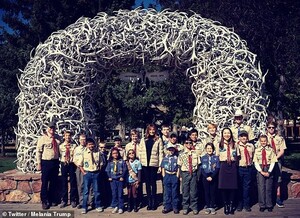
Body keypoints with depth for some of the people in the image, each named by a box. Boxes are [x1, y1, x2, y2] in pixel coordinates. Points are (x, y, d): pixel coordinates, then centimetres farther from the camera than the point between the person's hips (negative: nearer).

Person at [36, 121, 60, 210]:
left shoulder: (57, 138, 5)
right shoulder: (43, 138, -8)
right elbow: (38, 151, -8)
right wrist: (39, 164, -11)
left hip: (55, 162, 5)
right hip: (46, 162, -4)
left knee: (54, 182, 14)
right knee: (45, 182, 2)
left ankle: (52, 199, 29)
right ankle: (44, 201, 15)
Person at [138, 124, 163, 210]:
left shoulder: (158, 140, 1)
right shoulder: (143, 140, 10)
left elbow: (161, 153, -2)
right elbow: (140, 152, 9)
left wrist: (160, 165, -7)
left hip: (154, 164, -3)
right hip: (145, 164, 3)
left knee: (153, 183, 3)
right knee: (147, 183, 7)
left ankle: (154, 202, 12)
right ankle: (149, 202, 14)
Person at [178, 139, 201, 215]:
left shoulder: (195, 153, 2)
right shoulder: (181, 154, 1)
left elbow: (198, 165, 5)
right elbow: (179, 166, 4)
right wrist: (181, 176, -1)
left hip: (194, 173, 0)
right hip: (185, 174, 0)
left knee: (194, 191, 3)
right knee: (185, 191, 4)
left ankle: (194, 207, 13)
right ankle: (185, 207, 14)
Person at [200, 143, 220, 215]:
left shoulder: (216, 157, 3)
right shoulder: (203, 158, 5)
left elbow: (217, 168, -3)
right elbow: (202, 169, 2)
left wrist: (211, 177, -12)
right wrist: (206, 177, -11)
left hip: (213, 177, -1)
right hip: (205, 177, 1)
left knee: (213, 192, 0)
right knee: (207, 192, 3)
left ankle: (212, 207, 5)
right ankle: (208, 207, 8)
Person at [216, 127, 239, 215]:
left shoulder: (234, 144, 10)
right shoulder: (219, 144, 6)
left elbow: (237, 156, 14)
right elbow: (217, 156, 8)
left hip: (233, 166, 1)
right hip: (223, 166, -1)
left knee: (233, 186, -1)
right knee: (223, 186, -2)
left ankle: (231, 205, 9)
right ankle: (225, 205, 10)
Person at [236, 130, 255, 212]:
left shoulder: (251, 146, 10)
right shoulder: (236, 145, -3)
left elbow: (253, 156, 18)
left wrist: (251, 163, 10)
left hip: (248, 168, 3)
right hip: (239, 168, -3)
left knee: (247, 186, 6)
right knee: (239, 186, 4)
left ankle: (247, 204, 14)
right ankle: (239, 204, 13)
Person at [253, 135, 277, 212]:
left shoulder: (271, 150, 1)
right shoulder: (257, 150, 3)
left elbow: (273, 162, -1)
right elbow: (255, 162, 1)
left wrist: (269, 172, -10)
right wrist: (261, 171, -9)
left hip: (269, 169, 0)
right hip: (260, 169, 0)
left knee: (268, 188, 3)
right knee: (261, 187, -1)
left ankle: (269, 205, 12)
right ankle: (262, 205, 7)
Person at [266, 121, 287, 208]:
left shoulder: (280, 138, 7)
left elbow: (282, 151, 2)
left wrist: (275, 158, -13)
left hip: (277, 161, 1)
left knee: (277, 180, 4)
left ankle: (278, 198, 10)